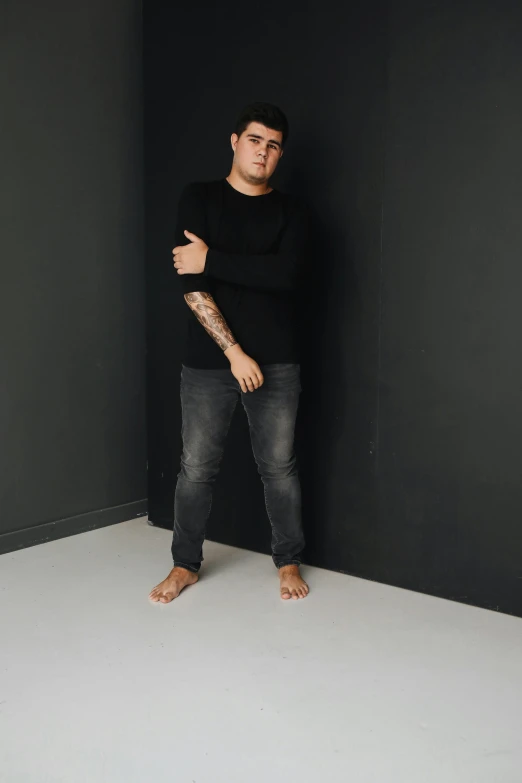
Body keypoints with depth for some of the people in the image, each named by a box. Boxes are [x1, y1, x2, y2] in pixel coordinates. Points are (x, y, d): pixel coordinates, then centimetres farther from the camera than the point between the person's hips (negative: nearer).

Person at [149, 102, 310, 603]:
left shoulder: (291, 210, 6)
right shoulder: (199, 199, 2)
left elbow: (285, 273, -14)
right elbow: (191, 284, -9)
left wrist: (211, 259, -16)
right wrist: (233, 351, -15)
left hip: (276, 364, 1)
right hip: (207, 362, -1)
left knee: (279, 466, 9)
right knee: (197, 467, 7)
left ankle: (288, 561, 27)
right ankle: (185, 564, 25)